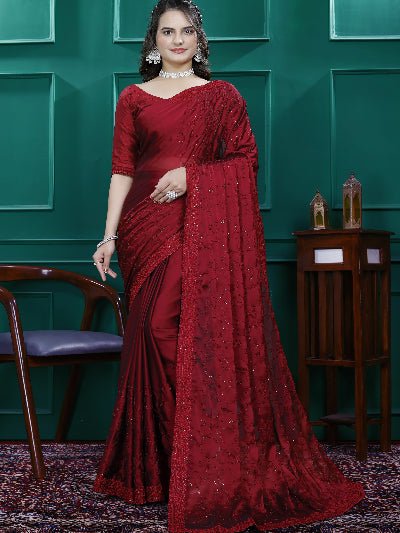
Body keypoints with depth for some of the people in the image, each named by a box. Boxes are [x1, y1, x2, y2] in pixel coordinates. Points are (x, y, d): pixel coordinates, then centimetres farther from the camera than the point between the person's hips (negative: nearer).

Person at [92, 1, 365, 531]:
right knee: (155, 337, 2)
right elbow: (122, 170, 7)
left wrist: (190, 175, -10)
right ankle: (155, 465, 15)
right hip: (147, 228, 2)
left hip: (206, 228, -1)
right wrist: (110, 235, -2)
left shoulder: (222, 95, 9)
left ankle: (210, 467, 6)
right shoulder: (133, 98, 13)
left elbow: (247, 160, 4)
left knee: (206, 337, -6)